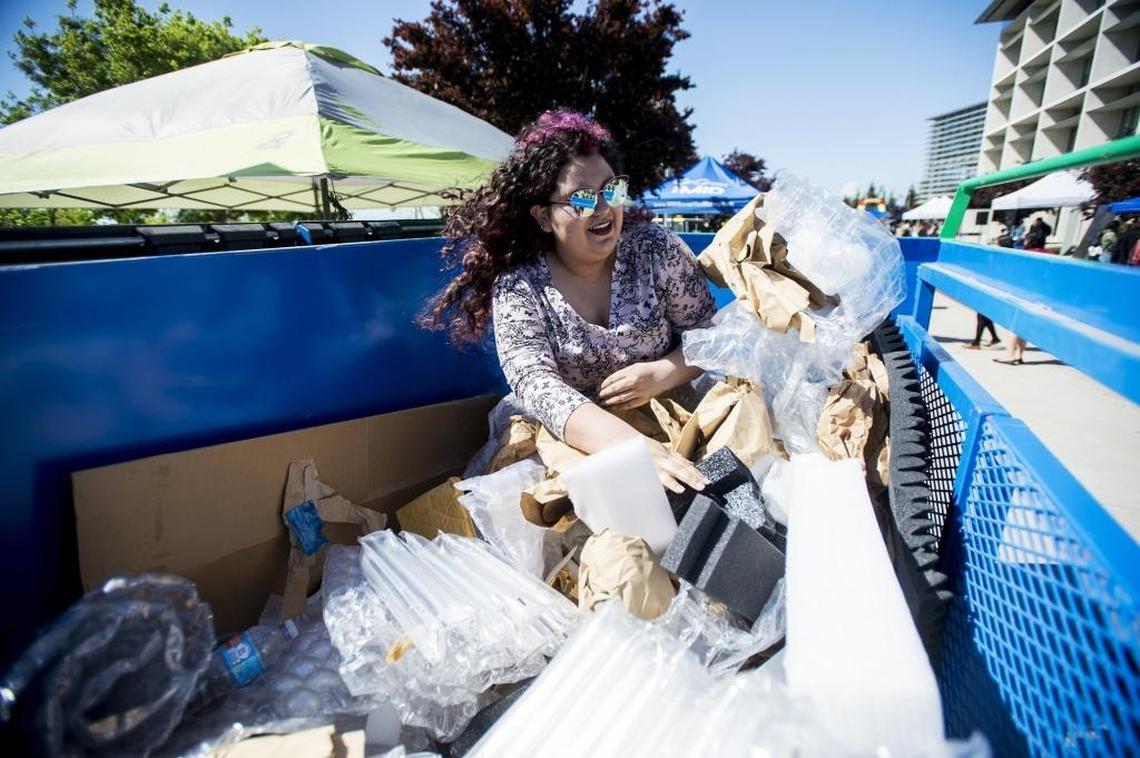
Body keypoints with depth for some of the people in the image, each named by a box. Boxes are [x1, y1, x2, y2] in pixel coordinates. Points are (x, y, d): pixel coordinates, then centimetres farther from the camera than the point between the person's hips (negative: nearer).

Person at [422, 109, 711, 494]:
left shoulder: (656, 248, -4)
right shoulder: (517, 287, -10)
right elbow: (534, 383, -25)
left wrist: (662, 375, -20)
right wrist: (629, 446, -42)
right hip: (581, 445, 0)